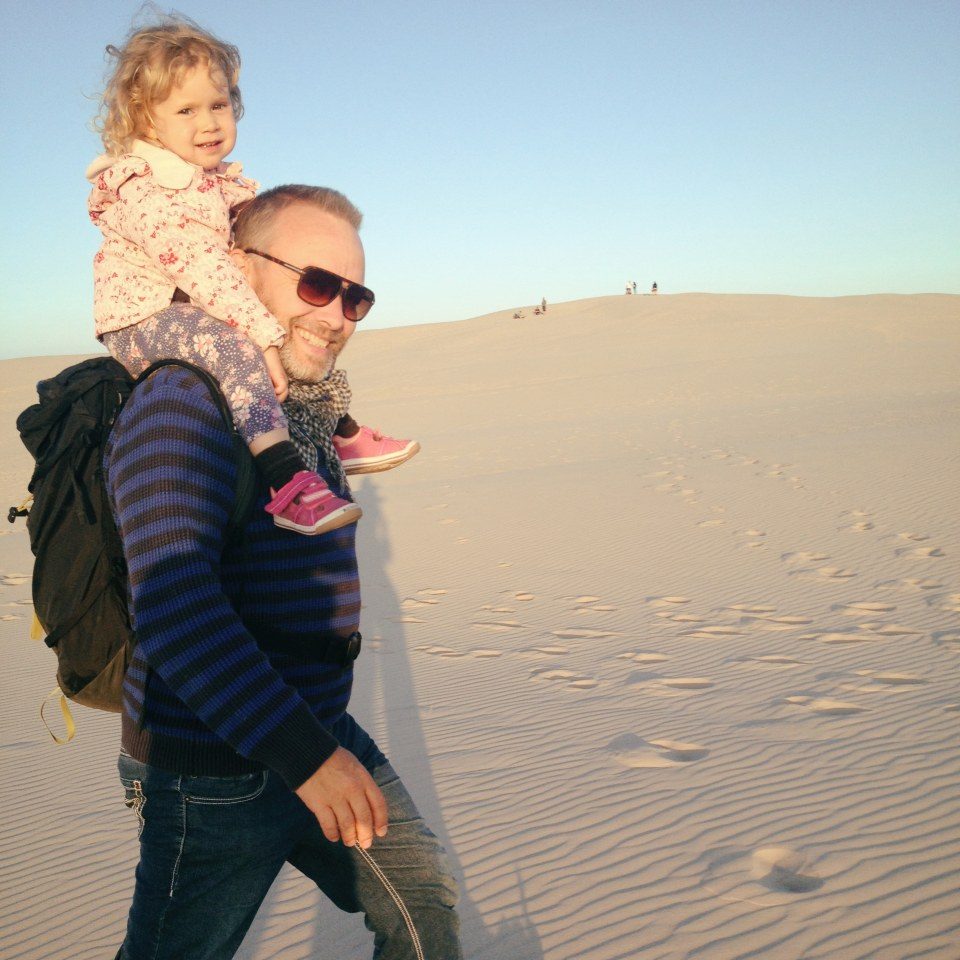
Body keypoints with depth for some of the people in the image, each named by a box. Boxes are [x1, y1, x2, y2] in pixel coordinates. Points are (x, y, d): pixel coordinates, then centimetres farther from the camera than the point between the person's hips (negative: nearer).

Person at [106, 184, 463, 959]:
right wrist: (303, 753, -35)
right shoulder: (185, 403, -21)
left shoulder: (304, 408, 7)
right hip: (216, 771, -8)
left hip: (325, 740, 8)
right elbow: (173, 605, -32)